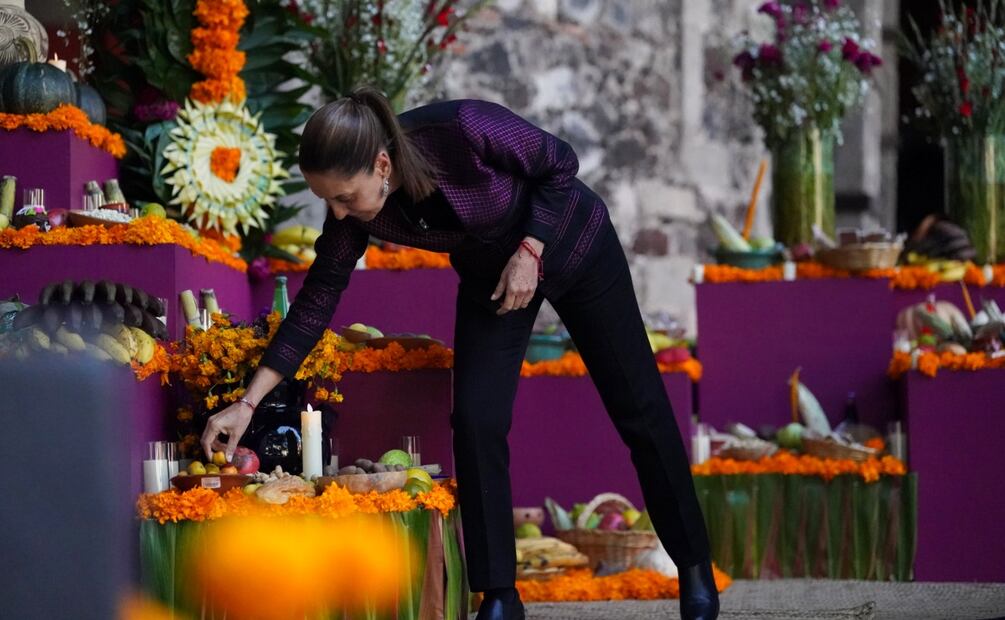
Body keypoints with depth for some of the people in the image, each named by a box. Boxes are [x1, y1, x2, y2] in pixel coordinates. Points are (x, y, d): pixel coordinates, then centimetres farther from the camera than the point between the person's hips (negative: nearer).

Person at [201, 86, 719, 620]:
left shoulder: (463, 129, -38)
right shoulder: (353, 207, -24)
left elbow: (560, 164, -21)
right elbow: (317, 301, -15)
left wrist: (529, 253, -27)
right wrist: (248, 402, -17)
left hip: (571, 246, -3)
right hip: (490, 275, 4)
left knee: (638, 407, 4)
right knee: (475, 420, -11)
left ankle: (695, 568, 20)